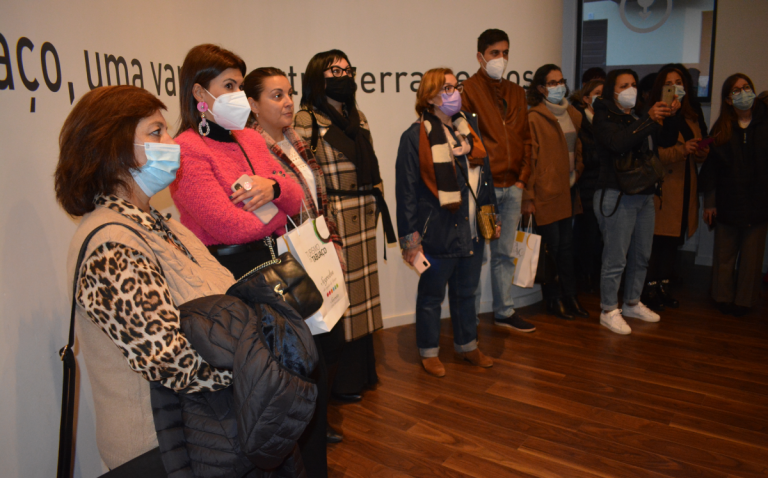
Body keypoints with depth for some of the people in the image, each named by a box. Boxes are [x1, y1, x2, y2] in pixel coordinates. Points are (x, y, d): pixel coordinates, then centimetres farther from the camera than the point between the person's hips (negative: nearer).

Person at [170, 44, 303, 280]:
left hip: (275, 261, 7)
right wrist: (277, 211, -3)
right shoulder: (187, 150, -12)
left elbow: (296, 200, 11)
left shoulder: (251, 138, 12)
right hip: (228, 269, -6)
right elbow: (228, 227, -20)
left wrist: (275, 188, -12)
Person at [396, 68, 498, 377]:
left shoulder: (470, 127, 9)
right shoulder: (416, 136, -10)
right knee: (431, 295, 10)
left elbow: (484, 174, 16)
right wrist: (410, 235, -13)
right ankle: (429, 353, 27)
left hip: (471, 231, 6)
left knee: (466, 292, 20)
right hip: (437, 232, -6)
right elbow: (406, 189, -11)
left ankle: (467, 346, 37)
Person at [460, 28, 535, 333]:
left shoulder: (516, 93, 15)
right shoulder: (469, 90, -4)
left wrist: (523, 178, 8)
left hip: (511, 187, 6)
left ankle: (505, 312, 26)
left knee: (505, 253, 14)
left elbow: (525, 138, 17)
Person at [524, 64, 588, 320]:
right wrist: (528, 197, -12)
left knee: (566, 245, 12)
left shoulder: (573, 115, 13)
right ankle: (553, 300, 15)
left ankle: (570, 296, 22)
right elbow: (529, 158, -10)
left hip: (568, 190, 6)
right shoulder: (534, 118, -8)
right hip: (545, 191, -6)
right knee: (551, 246, 1)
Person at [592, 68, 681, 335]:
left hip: (644, 195, 8)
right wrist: (648, 120, -24)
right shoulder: (604, 118, -4)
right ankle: (609, 311, 7)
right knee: (615, 258, -5)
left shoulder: (638, 118, 17)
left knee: (641, 256, 15)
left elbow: (668, 141, 11)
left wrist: (670, 117, -5)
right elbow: (618, 143, -23)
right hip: (616, 196, -8)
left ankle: (632, 303, 30)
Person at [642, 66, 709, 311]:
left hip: (685, 190, 7)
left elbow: (696, 155, 23)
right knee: (656, 240, -7)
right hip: (661, 188, -7)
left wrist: (702, 153, 1)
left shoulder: (691, 119, 19)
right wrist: (681, 149, -25)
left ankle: (664, 286, 20)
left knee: (674, 240, 10)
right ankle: (650, 289, 4)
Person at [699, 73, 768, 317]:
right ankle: (723, 298, 24)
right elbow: (710, 166, 1)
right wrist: (709, 202, -2)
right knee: (724, 254, 10)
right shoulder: (721, 129, 3)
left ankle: (744, 300, 21)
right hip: (727, 203, 1)